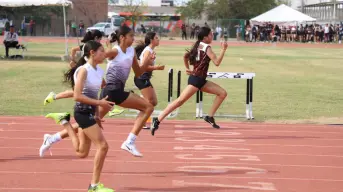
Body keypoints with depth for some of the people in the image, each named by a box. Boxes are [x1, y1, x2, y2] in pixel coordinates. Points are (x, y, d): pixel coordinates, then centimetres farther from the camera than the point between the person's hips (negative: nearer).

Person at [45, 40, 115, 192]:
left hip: (90, 113, 9)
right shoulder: (83, 70, -15)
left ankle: (64, 121, 26)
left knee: (81, 153, 13)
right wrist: (100, 103, -21)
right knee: (103, 146, -13)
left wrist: (97, 116, 15)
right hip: (83, 112, -9)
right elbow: (77, 96, -21)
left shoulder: (99, 71, 10)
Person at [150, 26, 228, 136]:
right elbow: (217, 62, -20)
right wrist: (223, 50, -15)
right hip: (196, 80, -10)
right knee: (180, 100, -15)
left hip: (201, 80, 10)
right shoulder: (207, 48, -11)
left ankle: (210, 117, 10)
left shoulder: (198, 46, 14)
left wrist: (187, 69, 23)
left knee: (222, 93, 8)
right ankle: (157, 120, -17)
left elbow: (186, 56, 23)